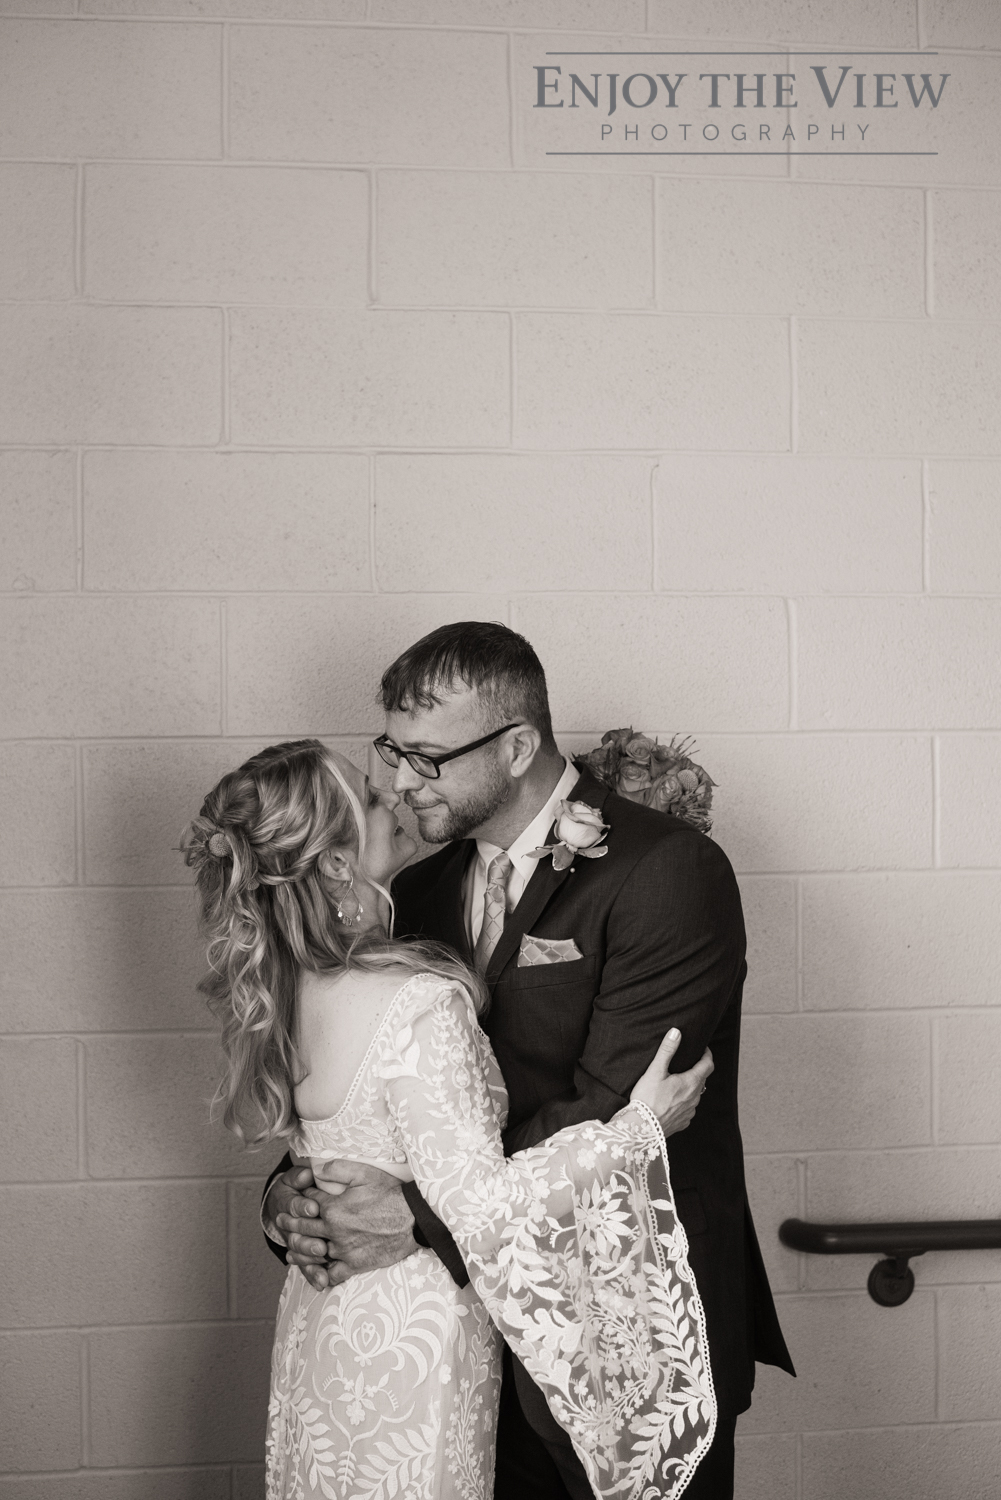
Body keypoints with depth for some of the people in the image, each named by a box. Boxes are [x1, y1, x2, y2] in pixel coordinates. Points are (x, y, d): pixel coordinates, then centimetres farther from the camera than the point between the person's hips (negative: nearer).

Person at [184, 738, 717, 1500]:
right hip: (411, 1345, -8)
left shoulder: (287, 985, -3)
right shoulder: (418, 1007, -27)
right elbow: (482, 1203, -27)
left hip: (320, 1318, 8)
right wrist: (639, 1129, -20)